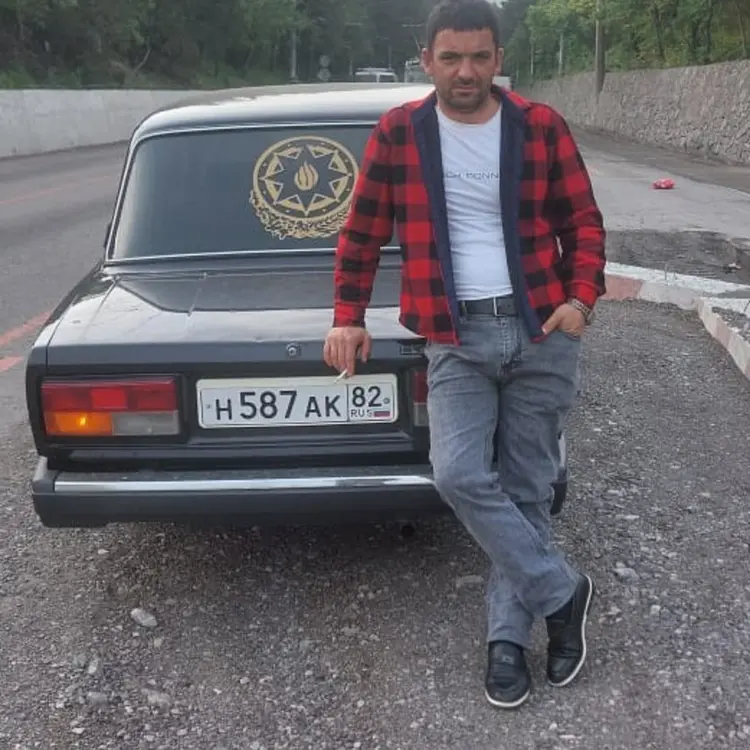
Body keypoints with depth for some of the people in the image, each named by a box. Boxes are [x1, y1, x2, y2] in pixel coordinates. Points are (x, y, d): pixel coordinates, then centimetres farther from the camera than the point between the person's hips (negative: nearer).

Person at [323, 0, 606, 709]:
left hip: (541, 332, 1)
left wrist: (581, 299, -5)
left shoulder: (540, 126, 3)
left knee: (526, 488, 5)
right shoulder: (397, 133, 2)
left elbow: (583, 221, 9)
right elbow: (361, 233, 9)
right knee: (459, 475, -16)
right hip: (457, 337, 0)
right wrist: (348, 316, 3)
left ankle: (508, 637, 21)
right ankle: (562, 591, 6)